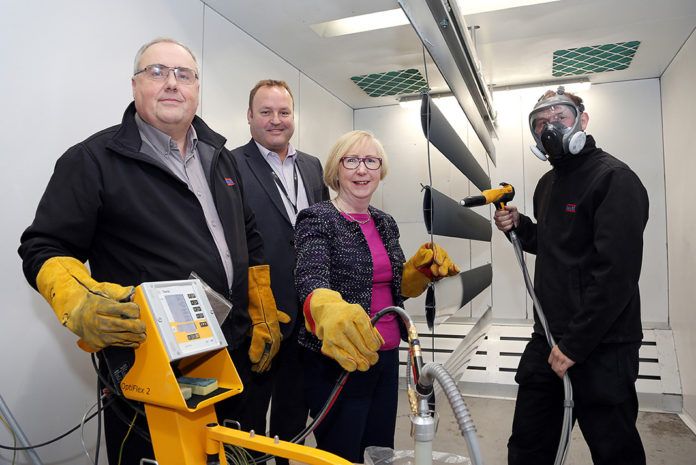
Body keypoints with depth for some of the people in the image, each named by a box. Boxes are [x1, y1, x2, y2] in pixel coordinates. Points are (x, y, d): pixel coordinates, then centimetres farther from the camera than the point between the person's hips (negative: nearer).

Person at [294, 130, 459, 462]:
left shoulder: (385, 223, 8)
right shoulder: (318, 219, -11)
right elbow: (310, 278, -29)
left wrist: (423, 268, -5)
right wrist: (330, 310, -51)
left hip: (385, 357, 7)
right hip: (338, 361, -6)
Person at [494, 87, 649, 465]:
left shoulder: (614, 179, -13)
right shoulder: (547, 183, 13)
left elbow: (616, 273, -20)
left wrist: (575, 345, -19)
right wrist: (520, 227, 4)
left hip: (600, 347, -7)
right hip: (548, 338, 8)